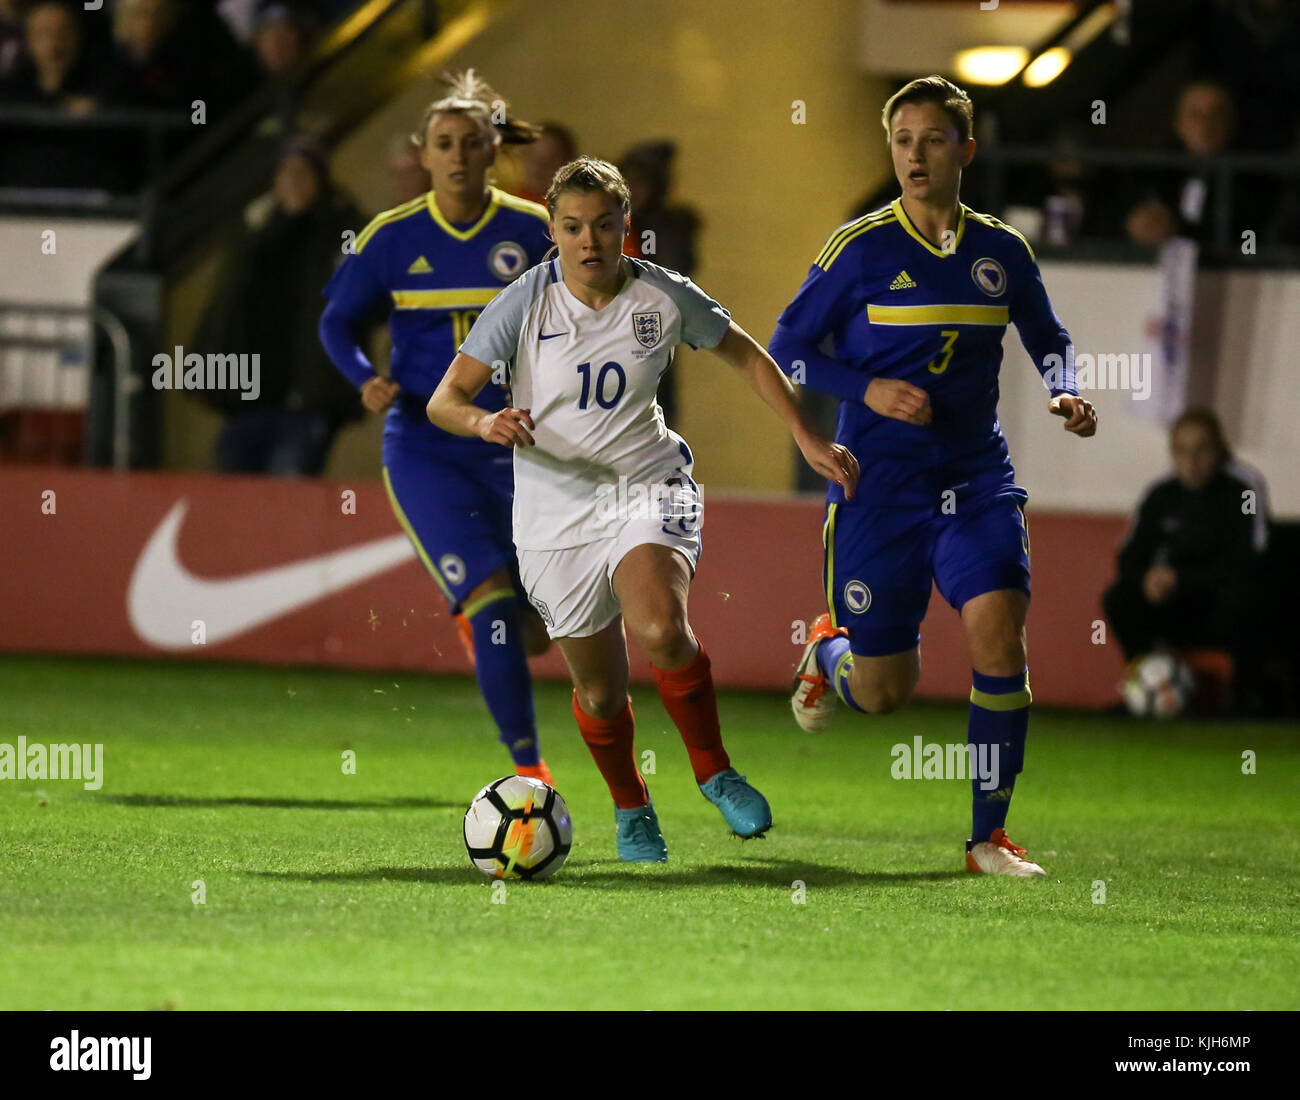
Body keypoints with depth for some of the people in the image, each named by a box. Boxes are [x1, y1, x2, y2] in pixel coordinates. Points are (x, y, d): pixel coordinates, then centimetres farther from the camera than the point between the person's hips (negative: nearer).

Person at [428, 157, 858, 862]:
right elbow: (443, 401, -9)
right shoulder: (525, 304, -9)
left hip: (648, 486, -1)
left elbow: (745, 356, 13)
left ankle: (713, 770, -6)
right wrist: (484, 421, -31)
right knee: (600, 692, 5)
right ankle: (630, 807, 36)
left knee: (660, 632, -30)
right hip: (558, 509, 1)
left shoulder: (665, 297, -4)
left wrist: (807, 439, 10)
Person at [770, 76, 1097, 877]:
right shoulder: (861, 248, -6)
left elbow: (1050, 342, 19)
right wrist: (870, 391, -16)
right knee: (884, 694, 3)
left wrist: (1066, 393, -2)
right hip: (878, 485, -2)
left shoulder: (1003, 252, 3)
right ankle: (829, 650, 42)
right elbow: (787, 350, -1)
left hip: (978, 482, 2)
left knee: (1000, 635, -18)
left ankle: (990, 835, -5)